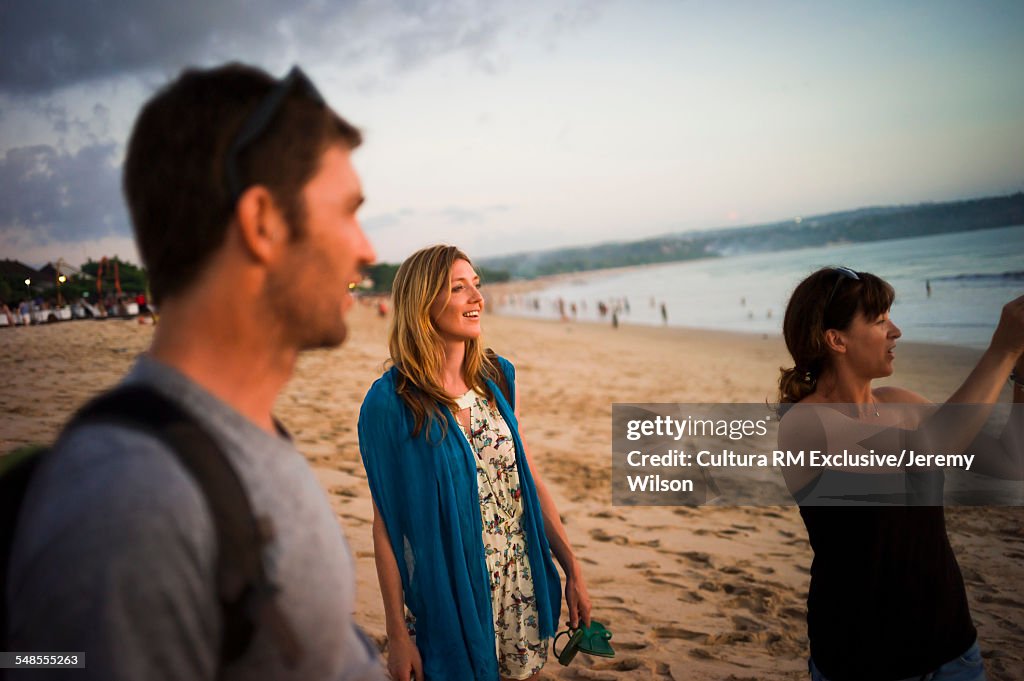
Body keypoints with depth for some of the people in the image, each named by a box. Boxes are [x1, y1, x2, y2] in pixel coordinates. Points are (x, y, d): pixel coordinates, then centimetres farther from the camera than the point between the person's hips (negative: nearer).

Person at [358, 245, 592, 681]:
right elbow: (386, 523, -11)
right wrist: (396, 633, -9)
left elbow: (530, 480, 5)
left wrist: (573, 571, 6)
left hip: (523, 585, 5)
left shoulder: (497, 376, 0)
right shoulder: (390, 402, -15)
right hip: (449, 595, -4)